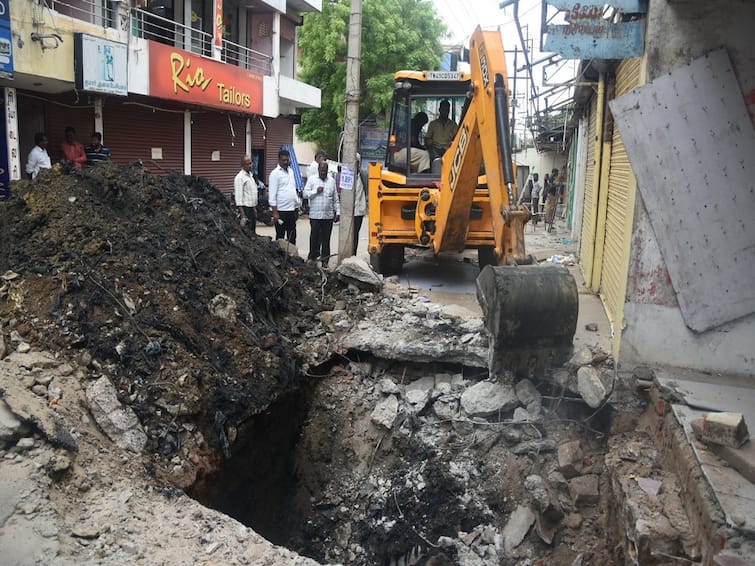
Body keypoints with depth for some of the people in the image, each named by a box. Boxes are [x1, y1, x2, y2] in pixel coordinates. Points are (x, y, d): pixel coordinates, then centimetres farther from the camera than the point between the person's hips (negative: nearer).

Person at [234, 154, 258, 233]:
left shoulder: (251, 175, 15)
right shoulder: (239, 177, -13)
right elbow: (238, 196, -18)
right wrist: (242, 214, -23)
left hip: (252, 208, 9)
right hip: (246, 208, -9)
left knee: (252, 231, 12)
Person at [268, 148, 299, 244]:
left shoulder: (291, 171, 14)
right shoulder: (275, 173, -9)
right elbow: (272, 194, -13)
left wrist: (297, 206, 15)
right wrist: (275, 212, -18)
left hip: (292, 210, 7)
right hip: (281, 210, -7)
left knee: (292, 236, 12)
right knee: (280, 237, 1)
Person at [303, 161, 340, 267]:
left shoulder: (332, 181, 12)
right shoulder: (312, 179, 5)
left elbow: (336, 199, 13)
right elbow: (305, 194, -1)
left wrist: (338, 212, 8)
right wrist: (316, 191, -12)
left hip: (328, 215, 2)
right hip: (315, 214, -2)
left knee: (326, 238, 4)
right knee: (314, 237, -1)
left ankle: (325, 260, 10)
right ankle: (312, 257, 9)